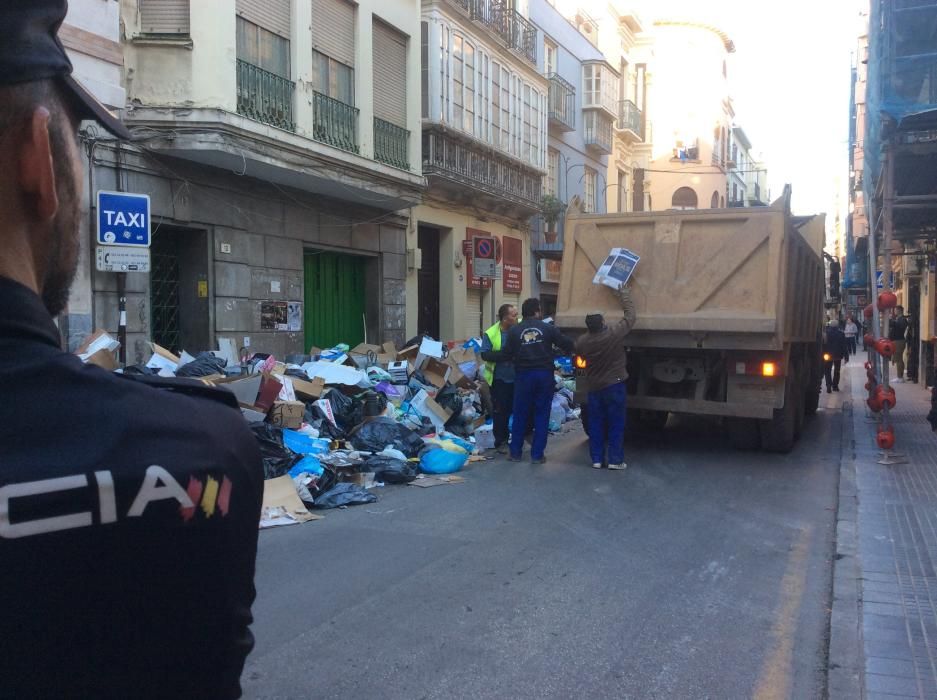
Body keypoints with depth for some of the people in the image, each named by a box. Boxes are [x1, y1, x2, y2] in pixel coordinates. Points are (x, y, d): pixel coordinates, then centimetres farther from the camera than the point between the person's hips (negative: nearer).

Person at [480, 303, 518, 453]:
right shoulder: (490, 334, -9)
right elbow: (485, 355, -13)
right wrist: (505, 354, -24)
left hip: (517, 378, 3)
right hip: (499, 379, -3)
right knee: (500, 411, 3)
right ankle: (500, 442, 15)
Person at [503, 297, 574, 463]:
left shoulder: (515, 331, -2)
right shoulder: (548, 328, -3)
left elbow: (507, 355, -3)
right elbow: (567, 344, -3)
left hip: (523, 375, 1)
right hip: (544, 374, 0)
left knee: (520, 414, 10)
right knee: (541, 415, 6)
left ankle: (515, 452, 14)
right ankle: (537, 454, 6)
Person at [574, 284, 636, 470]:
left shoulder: (582, 341, -9)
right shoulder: (614, 334, -19)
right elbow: (630, 316, -7)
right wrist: (624, 295, 6)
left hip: (594, 387, 3)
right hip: (614, 385, -3)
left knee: (596, 424, 10)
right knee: (616, 424, 4)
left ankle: (596, 459, 12)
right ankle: (615, 460, 5)